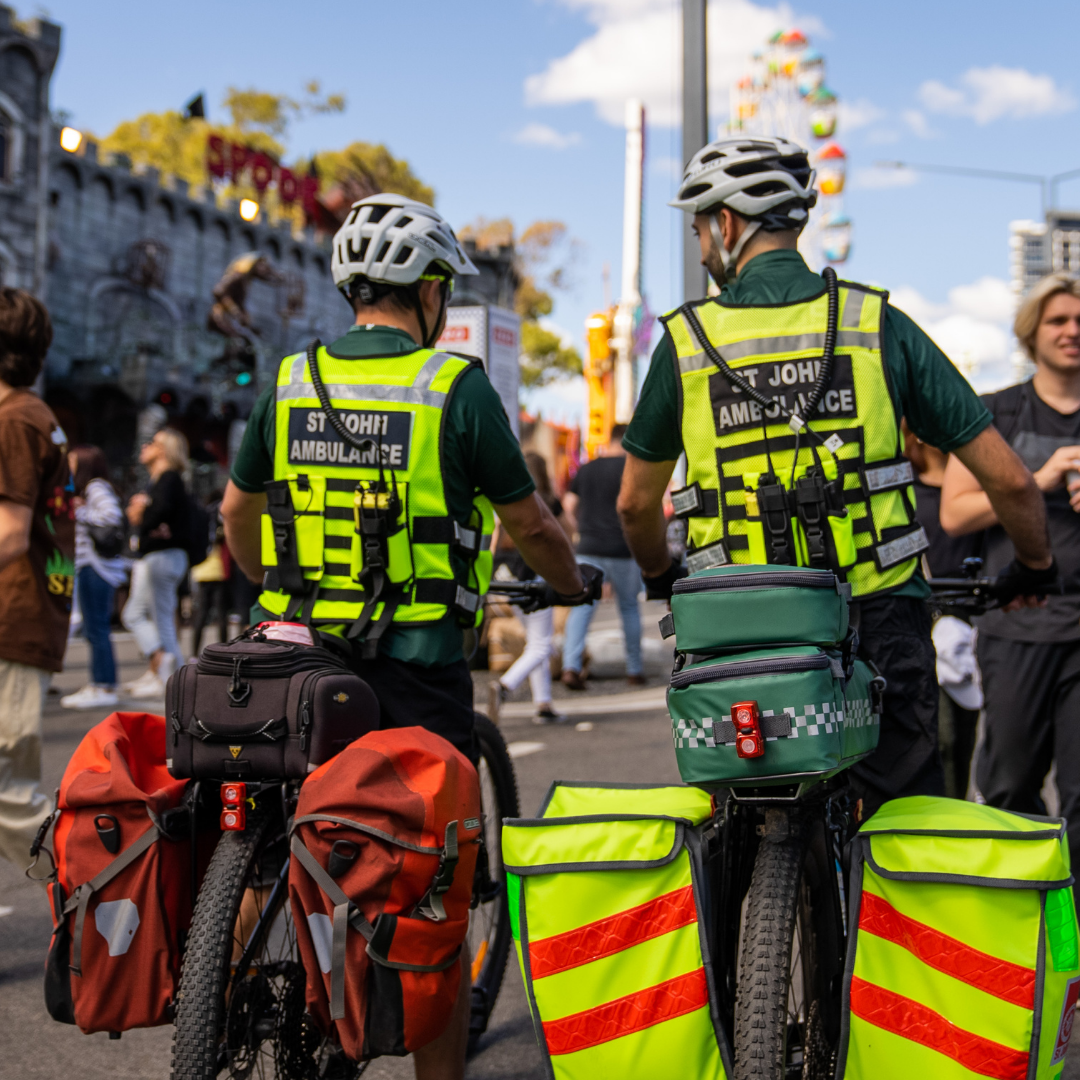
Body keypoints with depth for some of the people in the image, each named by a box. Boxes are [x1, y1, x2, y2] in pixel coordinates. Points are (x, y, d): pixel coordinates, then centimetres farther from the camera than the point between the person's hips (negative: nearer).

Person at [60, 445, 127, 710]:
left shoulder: (96, 487, -9)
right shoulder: (87, 489, 21)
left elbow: (112, 515, -24)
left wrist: (80, 513, -15)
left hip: (97, 568, -10)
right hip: (89, 566, 10)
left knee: (97, 629, -8)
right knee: (94, 629, 12)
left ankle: (105, 688, -6)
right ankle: (97, 685, 16)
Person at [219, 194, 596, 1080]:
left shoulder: (291, 382, 5)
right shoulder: (456, 386, -7)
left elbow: (237, 512, 17)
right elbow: (529, 523, 0)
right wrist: (573, 585, 20)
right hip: (418, 669, -4)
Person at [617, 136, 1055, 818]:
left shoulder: (685, 341, 2)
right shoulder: (879, 325, 0)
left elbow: (636, 504, 14)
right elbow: (1009, 481, 1)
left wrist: (660, 575, 35)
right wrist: (1036, 568, 20)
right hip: (880, 626, 0)